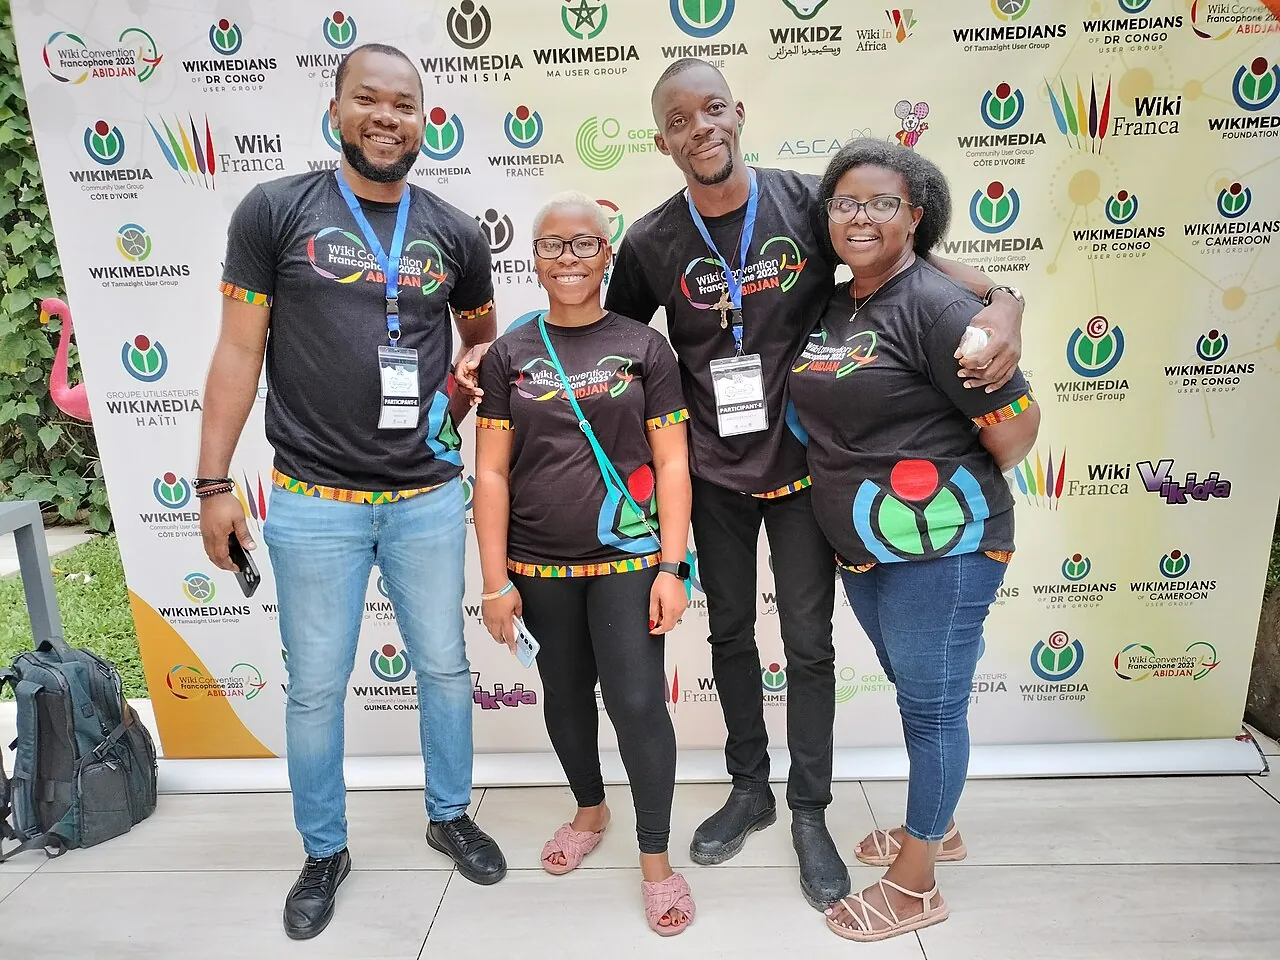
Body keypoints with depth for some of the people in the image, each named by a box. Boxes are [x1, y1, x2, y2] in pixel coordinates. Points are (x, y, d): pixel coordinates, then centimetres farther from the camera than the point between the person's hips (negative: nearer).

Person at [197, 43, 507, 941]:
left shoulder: (456, 232, 4)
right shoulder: (274, 210, -3)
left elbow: (484, 341, 20)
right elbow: (239, 351, -2)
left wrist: (445, 413, 3)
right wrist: (215, 481, -4)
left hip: (430, 497, 3)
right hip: (314, 502, -2)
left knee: (445, 666, 14)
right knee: (316, 687, 9)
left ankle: (451, 815, 37)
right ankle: (325, 852, 31)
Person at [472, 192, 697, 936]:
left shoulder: (644, 347, -1)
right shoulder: (510, 354, 2)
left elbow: (672, 465, -2)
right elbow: (491, 474, 1)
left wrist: (672, 567, -8)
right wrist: (496, 581, -3)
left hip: (628, 559, -2)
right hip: (539, 565, 2)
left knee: (637, 701, -3)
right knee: (565, 692, 17)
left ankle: (657, 860, 17)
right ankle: (590, 810, 43)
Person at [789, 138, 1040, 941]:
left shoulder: (935, 306, -17)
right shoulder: (835, 307, 8)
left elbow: (1017, 424, -17)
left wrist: (962, 493, -3)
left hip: (938, 546, -8)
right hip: (863, 544, 8)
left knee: (932, 703, 6)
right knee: (913, 691, 22)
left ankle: (915, 886, 23)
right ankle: (936, 824, 44)